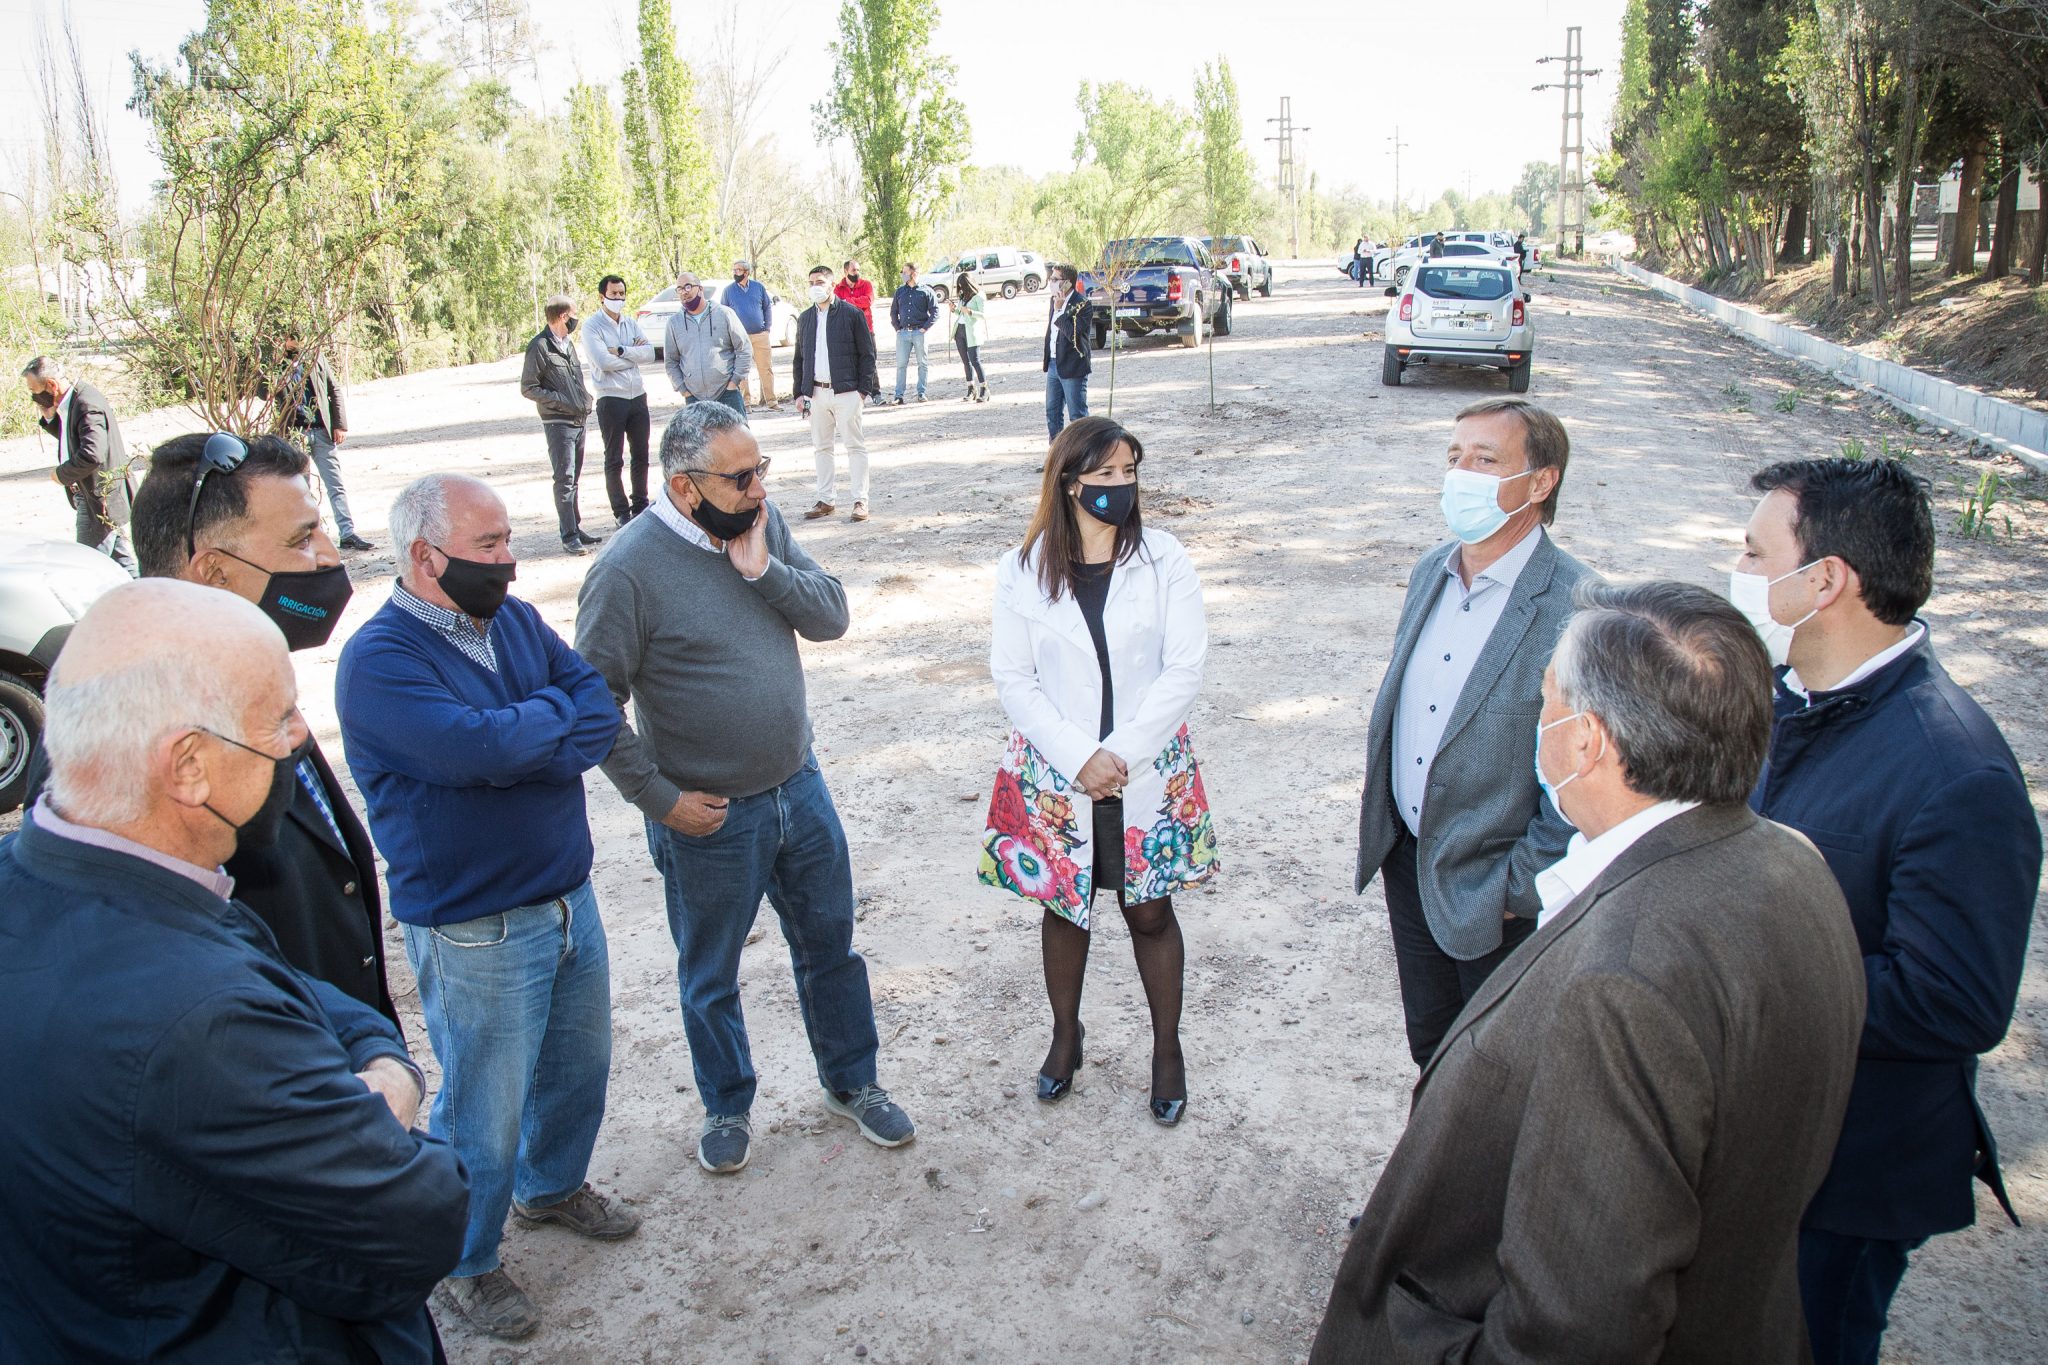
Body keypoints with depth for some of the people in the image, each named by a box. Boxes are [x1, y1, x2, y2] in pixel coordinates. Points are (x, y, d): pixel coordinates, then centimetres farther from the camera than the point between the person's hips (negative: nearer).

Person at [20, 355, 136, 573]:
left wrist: (62, 474, -17)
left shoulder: (87, 404, -22)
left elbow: (92, 454, -32)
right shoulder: (70, 401, 8)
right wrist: (49, 418, 4)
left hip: (100, 497, -10)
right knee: (121, 558, 16)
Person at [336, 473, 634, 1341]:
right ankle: (466, 1264, 34)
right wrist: (555, 713, -13)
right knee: (484, 1113, 9)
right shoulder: (380, 660, -19)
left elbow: (601, 712, -4)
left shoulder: (515, 620, 3)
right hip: (477, 933, -7)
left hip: (569, 898, 7)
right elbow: (480, 748, -32)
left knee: (580, 1065, 24)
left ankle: (554, 1185, 51)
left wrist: (523, 746, -21)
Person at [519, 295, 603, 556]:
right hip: (558, 423, -8)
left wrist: (585, 400, 10)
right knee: (564, 480, -9)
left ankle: (576, 528, 21)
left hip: (578, 421, 8)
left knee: (573, 479, 13)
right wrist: (561, 400, -16)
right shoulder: (539, 346, -11)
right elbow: (528, 388, -11)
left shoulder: (567, 343, 15)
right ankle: (569, 537, -9)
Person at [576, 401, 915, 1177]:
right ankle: (726, 1108, 40)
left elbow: (832, 616, -3)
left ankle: (851, 1083, 41)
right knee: (711, 979, 16)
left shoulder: (764, 525, -2)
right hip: (709, 821, -5)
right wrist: (660, 799, -15)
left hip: (799, 788, 5)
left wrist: (765, 570, -19)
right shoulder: (630, 570, -20)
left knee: (830, 945, 19)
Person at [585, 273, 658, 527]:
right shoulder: (592, 328, -6)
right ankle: (621, 511, 10)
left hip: (638, 396, 5)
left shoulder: (631, 324, 10)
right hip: (611, 399, -5)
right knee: (614, 460, 3)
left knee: (641, 456, 12)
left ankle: (641, 505, 24)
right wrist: (634, 355, -6)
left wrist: (621, 351, -14)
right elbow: (604, 361, -18)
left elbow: (650, 352, -3)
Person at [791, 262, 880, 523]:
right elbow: (799, 358, 16)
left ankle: (860, 500, 3)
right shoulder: (805, 318, 12)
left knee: (855, 446, -1)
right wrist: (799, 392, 9)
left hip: (846, 391, -5)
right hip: (816, 392, 5)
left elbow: (867, 353, -2)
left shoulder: (851, 313, -2)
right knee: (821, 447, 9)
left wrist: (863, 388, -8)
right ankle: (824, 500, 16)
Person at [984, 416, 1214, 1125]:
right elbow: (1012, 677, -6)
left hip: (1149, 772, 0)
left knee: (1150, 913, 11)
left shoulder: (1163, 561, -5)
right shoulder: (1023, 571, -4)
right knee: (1065, 908, 15)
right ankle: (1065, 1036, 38)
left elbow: (1184, 668, -9)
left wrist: (1123, 753, -16)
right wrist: (1080, 757, -15)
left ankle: (1167, 1049, 31)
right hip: (1056, 774, 1)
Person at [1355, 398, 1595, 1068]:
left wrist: (1521, 887, -15)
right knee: (1429, 1043, 24)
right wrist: (1383, 829, 12)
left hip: (1492, 886, -6)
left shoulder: (1576, 607, -23)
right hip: (1407, 859, 6)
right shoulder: (1430, 571, 1)